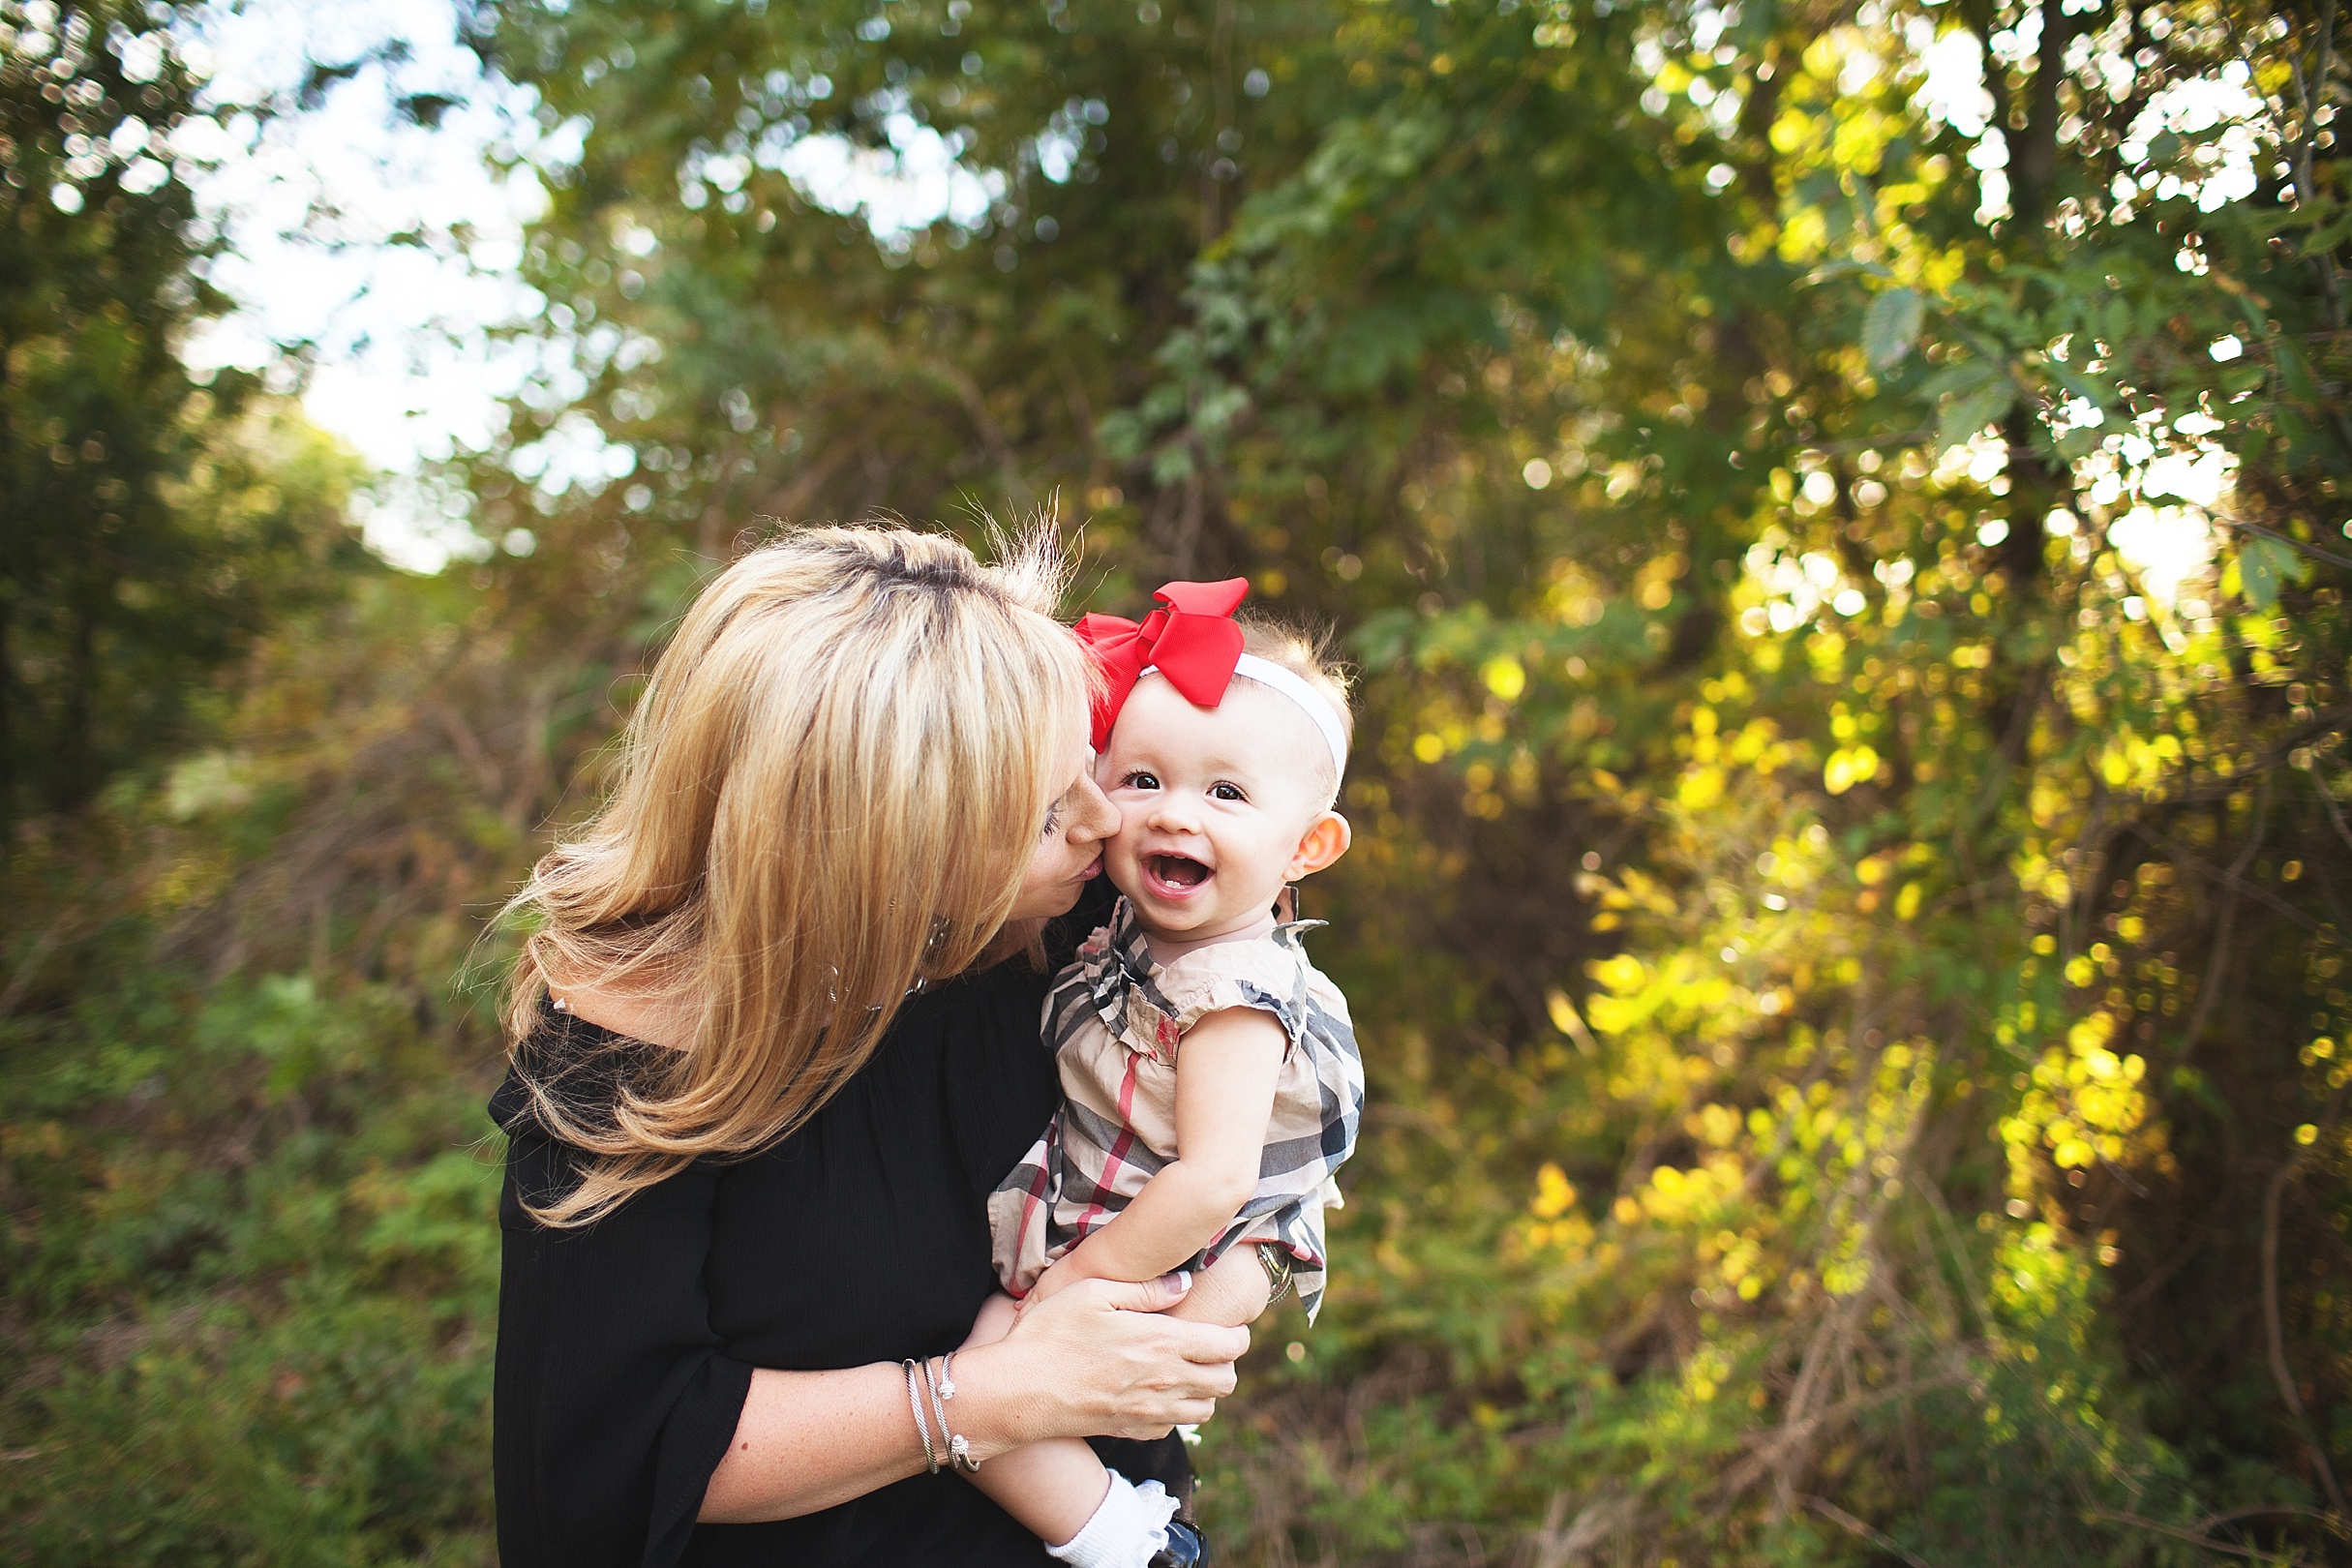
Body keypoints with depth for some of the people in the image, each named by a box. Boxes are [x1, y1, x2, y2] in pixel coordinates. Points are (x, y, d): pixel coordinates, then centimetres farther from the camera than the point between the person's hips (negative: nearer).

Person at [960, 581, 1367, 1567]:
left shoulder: (1235, 997, -26)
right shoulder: (1138, 931, -2)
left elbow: (1213, 1180, -29)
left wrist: (1084, 1278, -21)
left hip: (1161, 1285, -9)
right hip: (1086, 1236, 9)